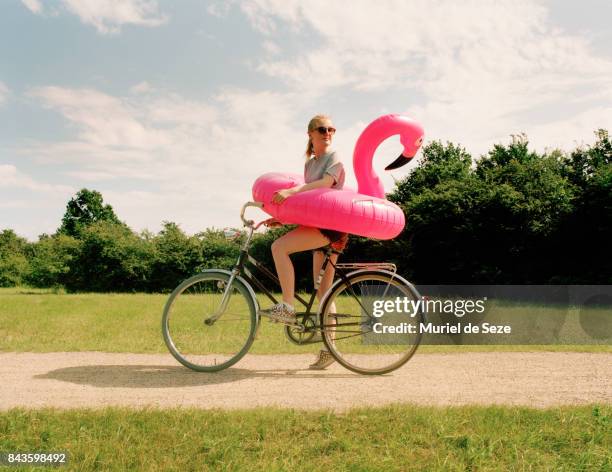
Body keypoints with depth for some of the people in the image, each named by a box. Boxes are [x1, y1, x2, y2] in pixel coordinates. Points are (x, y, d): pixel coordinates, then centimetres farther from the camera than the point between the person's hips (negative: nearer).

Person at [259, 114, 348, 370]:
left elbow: (325, 184, -20)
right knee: (323, 292, 7)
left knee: (279, 246, -24)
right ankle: (329, 349, 13)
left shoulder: (334, 158, -1)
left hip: (331, 224, -8)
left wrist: (290, 191, -32)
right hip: (319, 226, 8)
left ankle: (287, 307, -21)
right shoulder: (310, 163, 21)